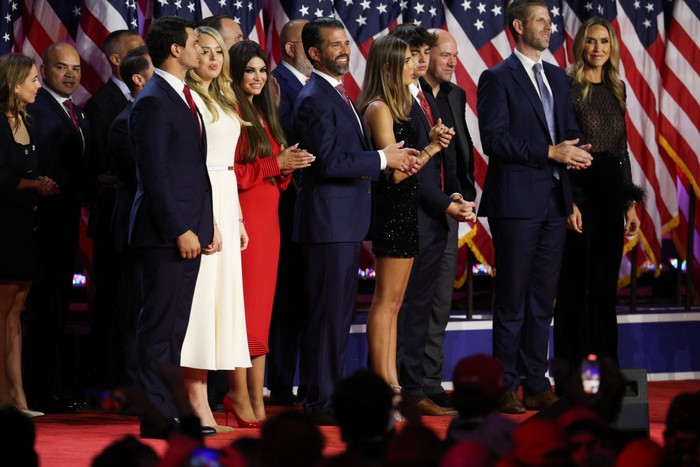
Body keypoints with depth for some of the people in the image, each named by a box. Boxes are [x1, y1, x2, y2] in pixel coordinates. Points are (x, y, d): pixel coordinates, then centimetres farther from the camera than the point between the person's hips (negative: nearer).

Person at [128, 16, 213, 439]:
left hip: (188, 231, 10)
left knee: (174, 328, 11)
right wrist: (180, 231, -19)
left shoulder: (184, 98, 18)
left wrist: (207, 224, 15)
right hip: (168, 232, -10)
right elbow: (156, 175, -17)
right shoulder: (153, 102, -13)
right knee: (160, 327, -5)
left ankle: (169, 414, 15)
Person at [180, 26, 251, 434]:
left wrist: (238, 219, 19)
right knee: (199, 295, -9)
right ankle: (198, 407, -8)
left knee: (221, 295, 6)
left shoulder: (225, 102, 19)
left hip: (225, 200, 9)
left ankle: (199, 404, 8)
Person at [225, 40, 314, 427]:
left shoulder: (263, 116, 20)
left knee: (261, 311, 6)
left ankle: (256, 401, 6)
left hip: (268, 219, 9)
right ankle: (240, 397, -4)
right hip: (242, 217, -9)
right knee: (244, 310, -8)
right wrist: (274, 164, -15)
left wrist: (287, 166, 1)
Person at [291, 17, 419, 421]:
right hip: (329, 221, -10)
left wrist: (394, 159, 7)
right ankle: (322, 402, -3)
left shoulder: (339, 95, 17)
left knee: (341, 312, 13)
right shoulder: (314, 100, -14)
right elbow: (329, 160, -22)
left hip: (347, 221, 10)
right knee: (329, 313, -7)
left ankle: (332, 393, 19)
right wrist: (382, 159, -15)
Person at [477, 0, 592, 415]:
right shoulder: (497, 79, -5)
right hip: (517, 203, -6)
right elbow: (494, 139, -14)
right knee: (513, 300, -2)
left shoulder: (557, 77, 16)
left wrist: (575, 152, -5)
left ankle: (537, 385, 13)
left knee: (543, 299, 9)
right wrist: (551, 153, -19)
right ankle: (505, 388, 4)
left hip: (554, 202, 6)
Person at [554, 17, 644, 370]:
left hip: (611, 194, 6)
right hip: (579, 191, -6)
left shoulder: (616, 90, 14)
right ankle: (571, 368, 4)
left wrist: (631, 202, 12)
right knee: (575, 285, -2)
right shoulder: (569, 88, -7)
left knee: (605, 285, 9)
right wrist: (568, 203, -17)